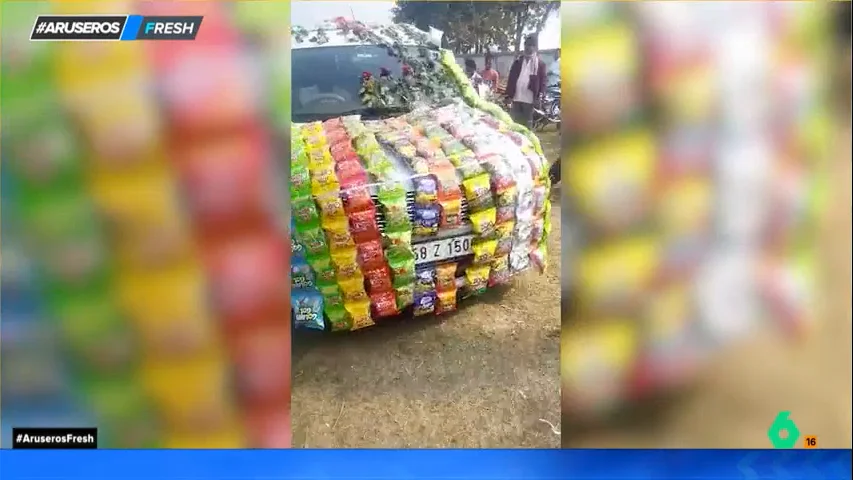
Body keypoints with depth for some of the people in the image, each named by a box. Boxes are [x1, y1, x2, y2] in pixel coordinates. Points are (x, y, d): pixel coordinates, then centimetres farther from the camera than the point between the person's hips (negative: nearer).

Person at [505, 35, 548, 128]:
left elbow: (543, 81, -3)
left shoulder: (540, 64, 2)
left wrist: (540, 95, -14)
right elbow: (511, 78, 10)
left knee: (526, 124, 5)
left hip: (529, 99, -3)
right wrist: (509, 95, 4)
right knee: (514, 121, 6)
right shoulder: (517, 62, 12)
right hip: (516, 97, 3)